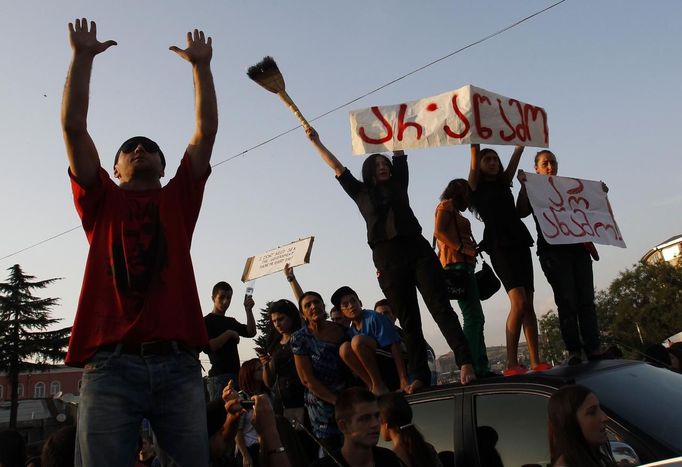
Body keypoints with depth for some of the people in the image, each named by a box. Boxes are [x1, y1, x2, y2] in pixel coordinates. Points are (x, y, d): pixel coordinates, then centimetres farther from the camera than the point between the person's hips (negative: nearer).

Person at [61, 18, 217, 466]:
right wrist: (83, 56, 12)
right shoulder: (102, 202, 18)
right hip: (111, 363, -1)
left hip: (178, 363, 1)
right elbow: (74, 126, 12)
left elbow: (207, 130, 16)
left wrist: (201, 65, 16)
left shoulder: (179, 200, 20)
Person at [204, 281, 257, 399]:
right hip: (219, 377, -7)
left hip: (235, 375, 7)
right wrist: (228, 334, -11)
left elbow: (251, 332, 9)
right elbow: (207, 347, -15)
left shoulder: (231, 321, 22)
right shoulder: (207, 321, -1)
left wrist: (248, 310, -1)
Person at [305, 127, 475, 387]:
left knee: (441, 308, -10)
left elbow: (399, 155, 22)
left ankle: (465, 363, -17)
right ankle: (420, 376, 1)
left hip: (418, 249, 0)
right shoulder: (361, 192, 17)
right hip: (387, 258, 0)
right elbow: (336, 167, 21)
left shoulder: (399, 185, 19)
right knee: (408, 320, 0)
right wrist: (315, 141, 25)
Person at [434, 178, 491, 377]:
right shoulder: (447, 205, 3)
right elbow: (439, 232, -13)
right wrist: (462, 248, -17)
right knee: (473, 317, -16)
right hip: (456, 264, -10)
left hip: (464, 267, 10)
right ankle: (473, 367, -19)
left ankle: (482, 368, 7)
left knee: (476, 318, 6)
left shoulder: (454, 211, 27)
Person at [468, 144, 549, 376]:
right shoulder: (476, 185, 7)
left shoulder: (503, 183, 22)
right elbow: (474, 153, -1)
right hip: (500, 246, -6)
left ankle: (535, 361, 2)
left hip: (519, 243, 6)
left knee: (528, 303, 1)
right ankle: (511, 364, -16)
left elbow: (517, 153, 20)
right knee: (519, 302, -19)